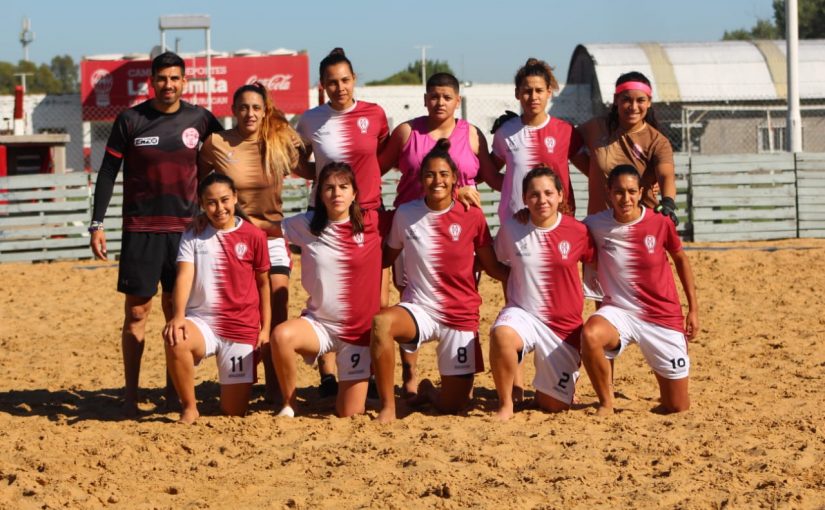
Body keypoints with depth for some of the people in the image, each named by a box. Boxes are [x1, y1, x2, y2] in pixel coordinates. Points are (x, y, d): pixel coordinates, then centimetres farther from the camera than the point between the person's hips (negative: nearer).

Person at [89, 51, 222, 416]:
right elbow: (108, 172, 1)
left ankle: (174, 388, 17)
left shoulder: (199, 119, 2)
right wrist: (97, 224, -5)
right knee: (136, 311, -2)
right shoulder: (130, 120, -3)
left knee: (176, 309, 7)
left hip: (184, 228, 2)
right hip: (140, 230, -2)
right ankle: (130, 394, 3)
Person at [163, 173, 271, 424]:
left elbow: (263, 283, 8)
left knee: (234, 412, 0)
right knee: (175, 340, -38)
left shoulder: (254, 236, -1)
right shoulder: (193, 236, 1)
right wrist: (178, 316, -28)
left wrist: (265, 328, 8)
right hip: (202, 320, 0)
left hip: (242, 328, 0)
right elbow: (184, 275, -12)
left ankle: (235, 385, 40)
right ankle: (189, 408, -14)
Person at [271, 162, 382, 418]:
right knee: (281, 336, -34)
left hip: (359, 329, 0)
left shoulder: (370, 229, -4)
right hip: (319, 323, 0)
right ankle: (289, 404, -10)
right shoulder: (306, 225, -2)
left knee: (351, 414, -1)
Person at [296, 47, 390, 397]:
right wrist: (324, 176, -3)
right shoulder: (311, 121, -1)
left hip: (370, 214, 1)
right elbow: (297, 163, 14)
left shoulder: (374, 115, 0)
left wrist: (363, 176, 0)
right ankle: (328, 378, 6)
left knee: (379, 303, -1)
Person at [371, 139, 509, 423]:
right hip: (419, 310, 0)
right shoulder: (405, 215, -1)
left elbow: (492, 267, 2)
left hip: (461, 316, 0)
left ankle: (429, 390, 41)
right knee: (381, 322, -37)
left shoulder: (471, 216, -4)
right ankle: (388, 407, -22)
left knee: (452, 407, 1)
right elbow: (386, 258, 13)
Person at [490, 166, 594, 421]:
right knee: (501, 334, -38)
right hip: (522, 313, 0)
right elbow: (498, 262, 12)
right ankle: (505, 403, -15)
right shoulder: (512, 228, -5)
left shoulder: (578, 232, -7)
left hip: (565, 326, 1)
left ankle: (544, 388, 40)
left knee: (555, 405, 2)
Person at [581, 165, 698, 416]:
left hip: (664, 317, 0)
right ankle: (606, 403, -12)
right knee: (590, 335, -37)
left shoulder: (661, 224, -10)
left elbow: (681, 259, 7)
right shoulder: (596, 225, -8)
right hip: (619, 310, 0)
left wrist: (693, 308, 10)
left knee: (678, 409, 2)